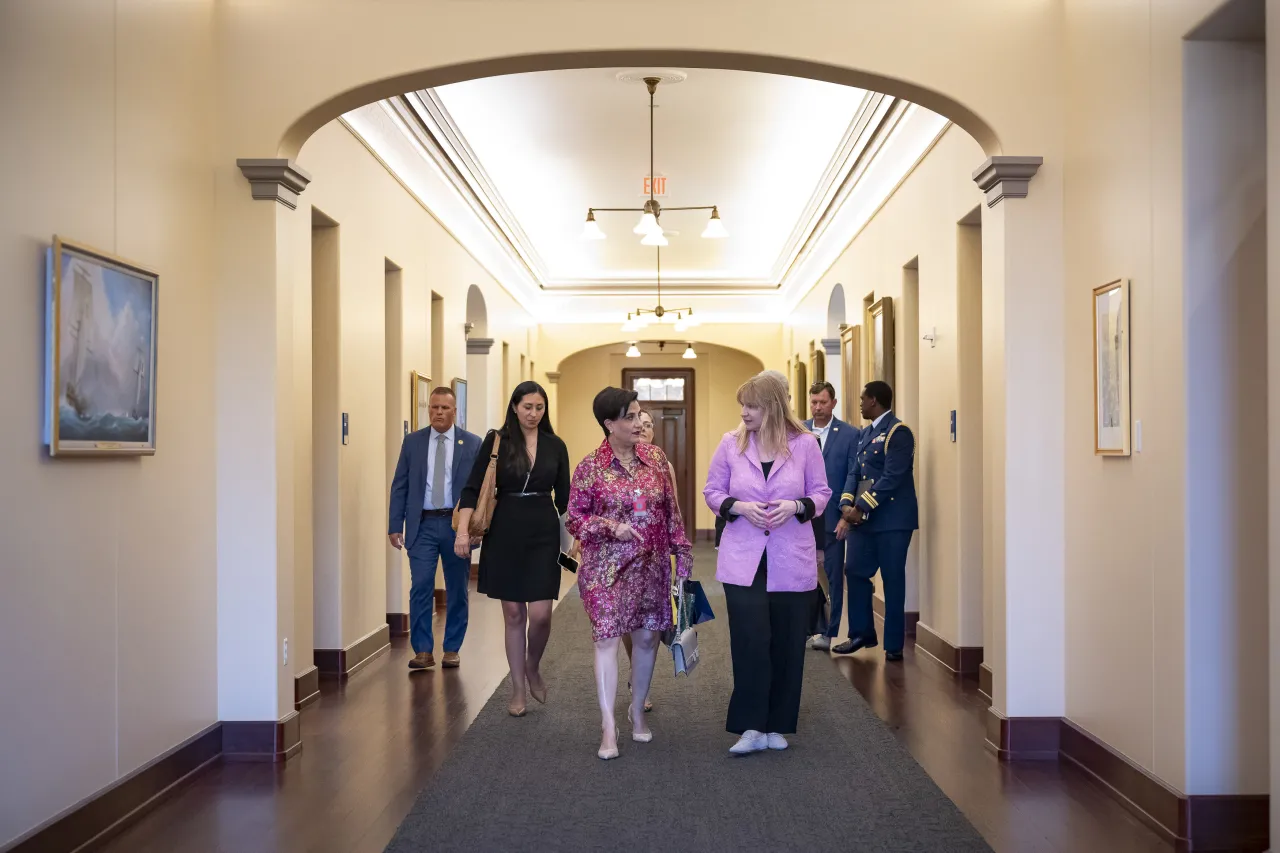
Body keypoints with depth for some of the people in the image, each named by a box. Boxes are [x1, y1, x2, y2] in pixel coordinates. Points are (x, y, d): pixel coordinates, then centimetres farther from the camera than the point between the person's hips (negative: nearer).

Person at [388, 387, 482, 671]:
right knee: (420, 587, -6)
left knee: (457, 590, 8)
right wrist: (395, 525, -2)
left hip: (457, 525, 0)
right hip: (422, 525, 0)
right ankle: (423, 650, 4)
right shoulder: (412, 442, 5)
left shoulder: (472, 444, 1)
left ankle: (452, 649, 21)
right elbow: (400, 486, 5)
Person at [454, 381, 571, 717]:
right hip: (505, 533, -1)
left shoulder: (555, 446, 4)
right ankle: (518, 689, 19)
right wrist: (463, 530, -16)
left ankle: (533, 667, 23)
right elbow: (473, 488, -5)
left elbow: (563, 496, 10)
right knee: (513, 614, 6)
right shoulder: (497, 441, -2)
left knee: (540, 614, -7)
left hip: (544, 534, 1)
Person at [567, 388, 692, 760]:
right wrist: (610, 526, -18)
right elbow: (575, 517, -3)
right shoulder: (590, 467, -7)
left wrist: (682, 549, 6)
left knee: (647, 637, 10)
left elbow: (672, 509, 7)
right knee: (606, 638, -5)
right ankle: (608, 726, 2)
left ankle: (638, 710, 30)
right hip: (607, 567, -3)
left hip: (651, 566, 3)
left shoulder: (656, 457, 2)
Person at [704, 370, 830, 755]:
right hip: (743, 561, 0)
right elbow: (712, 491, 6)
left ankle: (776, 726, 23)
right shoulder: (731, 443, 0)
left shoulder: (805, 444, -3)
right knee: (750, 642, -7)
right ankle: (751, 727, 3)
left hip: (792, 562, 1)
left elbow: (821, 493, 4)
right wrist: (739, 507, -13)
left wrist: (797, 506, -16)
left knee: (787, 645, 8)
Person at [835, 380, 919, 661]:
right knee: (855, 572, 9)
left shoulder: (898, 431, -12)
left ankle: (894, 643, 10)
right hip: (863, 517, 8)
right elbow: (855, 472, 11)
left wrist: (861, 507, -19)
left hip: (892, 518, -8)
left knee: (892, 579, 0)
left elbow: (892, 477, -20)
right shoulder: (865, 433, 16)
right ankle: (862, 633, 22)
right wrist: (847, 504, -5)